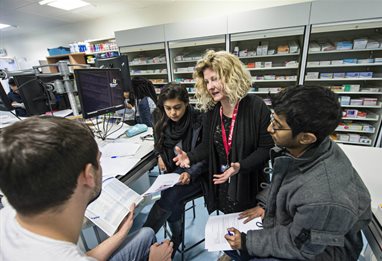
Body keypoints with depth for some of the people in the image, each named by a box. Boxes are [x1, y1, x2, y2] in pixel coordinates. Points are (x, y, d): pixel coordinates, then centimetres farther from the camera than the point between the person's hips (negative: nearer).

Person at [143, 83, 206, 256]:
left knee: (169, 197, -26)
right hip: (173, 171, 4)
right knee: (170, 199, -22)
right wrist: (160, 155, -2)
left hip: (196, 173, -4)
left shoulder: (199, 122, -17)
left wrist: (190, 174, -26)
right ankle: (176, 237, 8)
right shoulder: (162, 121, -2)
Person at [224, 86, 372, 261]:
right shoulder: (297, 148, -18)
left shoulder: (325, 197, -40)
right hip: (289, 223, 6)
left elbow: (299, 245, -23)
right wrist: (263, 203, -3)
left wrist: (247, 242, -16)